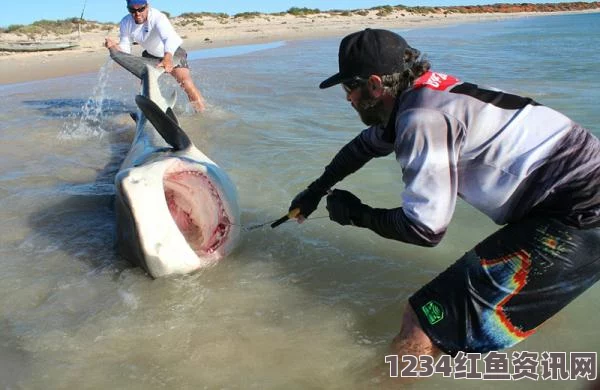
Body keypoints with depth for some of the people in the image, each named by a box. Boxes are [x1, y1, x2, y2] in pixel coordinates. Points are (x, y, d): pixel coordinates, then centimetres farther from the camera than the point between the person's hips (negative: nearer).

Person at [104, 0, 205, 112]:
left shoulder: (158, 17, -35)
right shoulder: (126, 23, -16)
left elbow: (169, 38, -54)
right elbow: (125, 50, -11)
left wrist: (168, 57, -74)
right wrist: (114, 46, -35)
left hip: (172, 52, -6)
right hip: (150, 55, 6)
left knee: (186, 82, -23)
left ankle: (201, 112, -11)